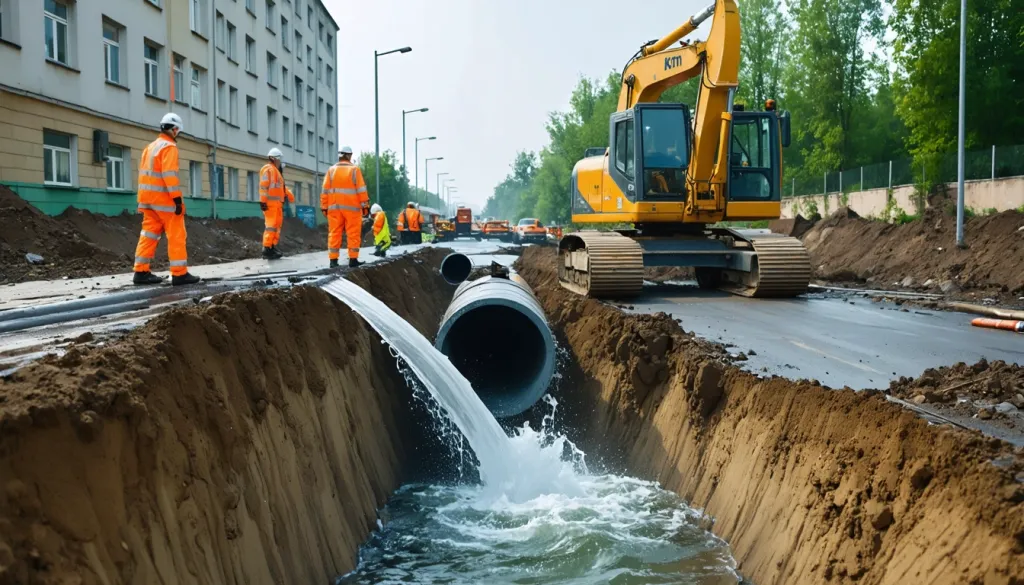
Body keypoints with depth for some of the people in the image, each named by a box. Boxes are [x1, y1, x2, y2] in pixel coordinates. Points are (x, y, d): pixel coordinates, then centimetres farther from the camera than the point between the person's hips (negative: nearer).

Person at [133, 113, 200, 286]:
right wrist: (177, 199, -21)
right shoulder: (169, 147, -11)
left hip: (149, 198, 9)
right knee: (176, 235, -4)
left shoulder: (150, 147, 17)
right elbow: (169, 174, -20)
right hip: (164, 199, -9)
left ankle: (141, 272, 8)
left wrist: (146, 199, 21)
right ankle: (179, 274, -6)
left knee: (149, 234, 10)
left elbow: (145, 173, 18)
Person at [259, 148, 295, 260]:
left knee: (276, 226, 11)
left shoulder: (276, 171, 24)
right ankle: (267, 249, -14)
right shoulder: (268, 169, -8)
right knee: (271, 226, -13)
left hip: (277, 204, 11)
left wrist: (290, 195, 27)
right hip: (271, 203, -11)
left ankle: (272, 248, 13)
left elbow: (282, 187, 31)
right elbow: (263, 185, -17)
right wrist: (263, 201, -22)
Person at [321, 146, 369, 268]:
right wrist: (365, 205, -1)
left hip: (334, 207, 3)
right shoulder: (354, 170, -2)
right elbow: (361, 190, -6)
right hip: (351, 207, -3)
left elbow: (325, 190, 4)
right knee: (353, 234, 2)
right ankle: (353, 259, 1)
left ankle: (333, 260, 0)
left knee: (334, 233, 4)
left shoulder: (331, 170, 6)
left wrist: (324, 207, 8)